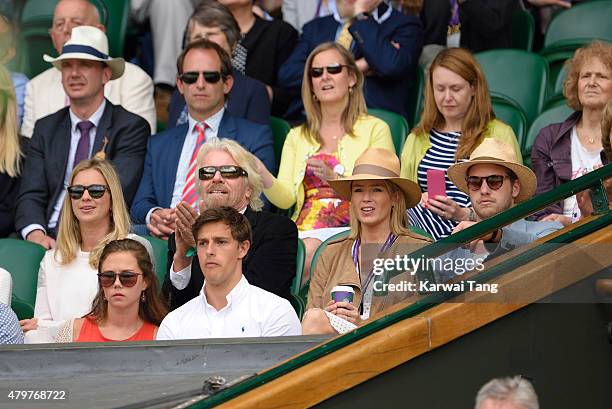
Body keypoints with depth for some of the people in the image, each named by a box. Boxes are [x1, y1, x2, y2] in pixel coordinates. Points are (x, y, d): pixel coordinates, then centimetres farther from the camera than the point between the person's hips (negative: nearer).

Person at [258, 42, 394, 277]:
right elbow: (286, 198, 10)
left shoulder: (375, 129, 10)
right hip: (305, 229, 3)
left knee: (306, 252, -34)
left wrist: (335, 178, -18)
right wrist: (263, 176, -12)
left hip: (350, 229, -3)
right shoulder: (297, 137, 23)